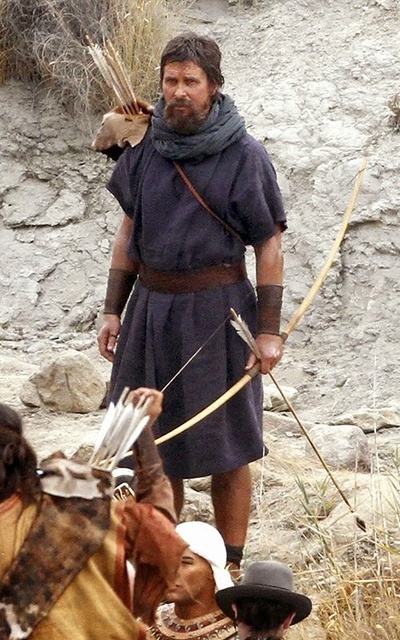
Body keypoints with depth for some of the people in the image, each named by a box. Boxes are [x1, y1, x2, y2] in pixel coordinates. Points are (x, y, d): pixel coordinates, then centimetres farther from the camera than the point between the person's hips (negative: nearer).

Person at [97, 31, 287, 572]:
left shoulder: (245, 156, -7)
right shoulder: (145, 149, 5)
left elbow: (269, 246, -6)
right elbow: (129, 231, 13)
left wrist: (268, 331, -10)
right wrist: (113, 311, 8)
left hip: (216, 311, -4)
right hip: (151, 307, 5)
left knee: (225, 450, 2)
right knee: (152, 444, 12)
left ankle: (230, 569, 13)